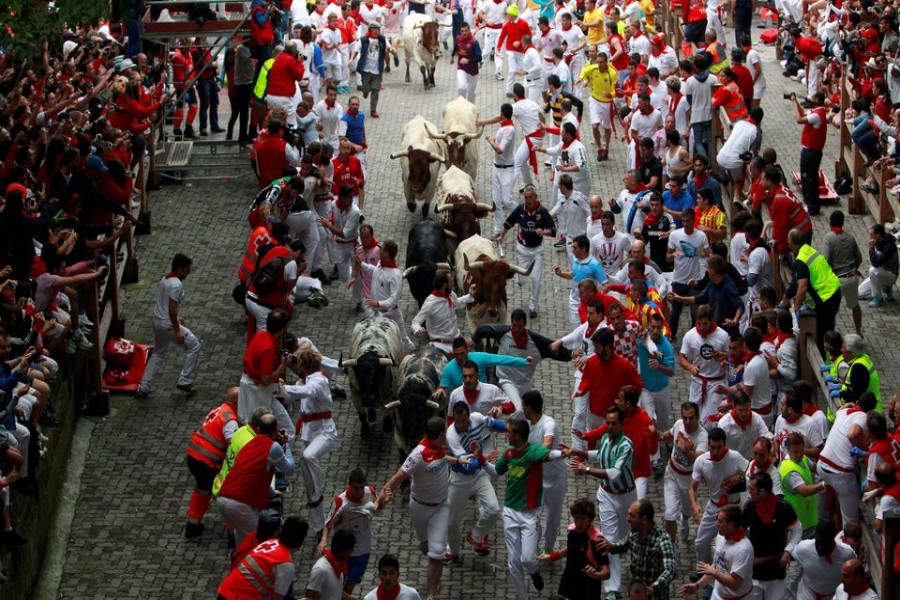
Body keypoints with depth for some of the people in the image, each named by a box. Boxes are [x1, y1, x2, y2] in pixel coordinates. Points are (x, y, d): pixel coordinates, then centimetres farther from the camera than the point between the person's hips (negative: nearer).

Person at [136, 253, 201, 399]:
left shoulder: (164, 280, 9)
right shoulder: (176, 284, -21)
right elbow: (172, 308, -25)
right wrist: (178, 331, -21)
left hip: (157, 322, 9)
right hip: (168, 325, -9)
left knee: (158, 354, 22)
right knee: (194, 346, 5)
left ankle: (143, 389, 22)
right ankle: (185, 381, 8)